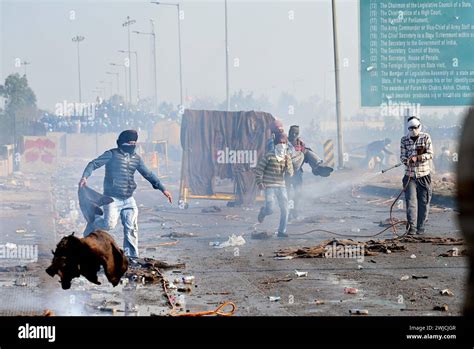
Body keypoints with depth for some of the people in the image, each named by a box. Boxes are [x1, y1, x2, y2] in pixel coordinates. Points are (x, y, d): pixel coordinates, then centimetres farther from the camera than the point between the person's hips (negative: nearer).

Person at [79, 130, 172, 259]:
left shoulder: (136, 158, 12)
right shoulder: (112, 154, -5)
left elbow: (148, 174, 18)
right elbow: (94, 164, -8)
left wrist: (163, 189, 15)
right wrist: (85, 177, -26)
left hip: (129, 200, 5)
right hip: (113, 198, -5)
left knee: (131, 228, 2)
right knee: (110, 224, -18)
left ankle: (131, 256, 10)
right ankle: (93, 221, 14)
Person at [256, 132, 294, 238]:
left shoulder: (287, 158, 5)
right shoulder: (269, 156, -9)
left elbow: (290, 174, 0)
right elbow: (259, 169, -4)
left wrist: (287, 163, -15)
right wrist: (259, 182, -10)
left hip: (281, 186, 4)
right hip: (269, 186, -4)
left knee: (285, 209, -2)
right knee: (270, 209, -9)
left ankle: (282, 231, 9)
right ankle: (263, 212, 29)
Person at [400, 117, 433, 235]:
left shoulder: (426, 138, -1)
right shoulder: (404, 140, 4)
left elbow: (430, 154, -8)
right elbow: (402, 156, 2)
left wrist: (417, 157, -24)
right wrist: (407, 160, -21)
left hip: (424, 175, 0)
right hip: (410, 175, 0)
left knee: (424, 202, 3)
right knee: (411, 201, -12)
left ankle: (420, 227, 13)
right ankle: (411, 226, -18)